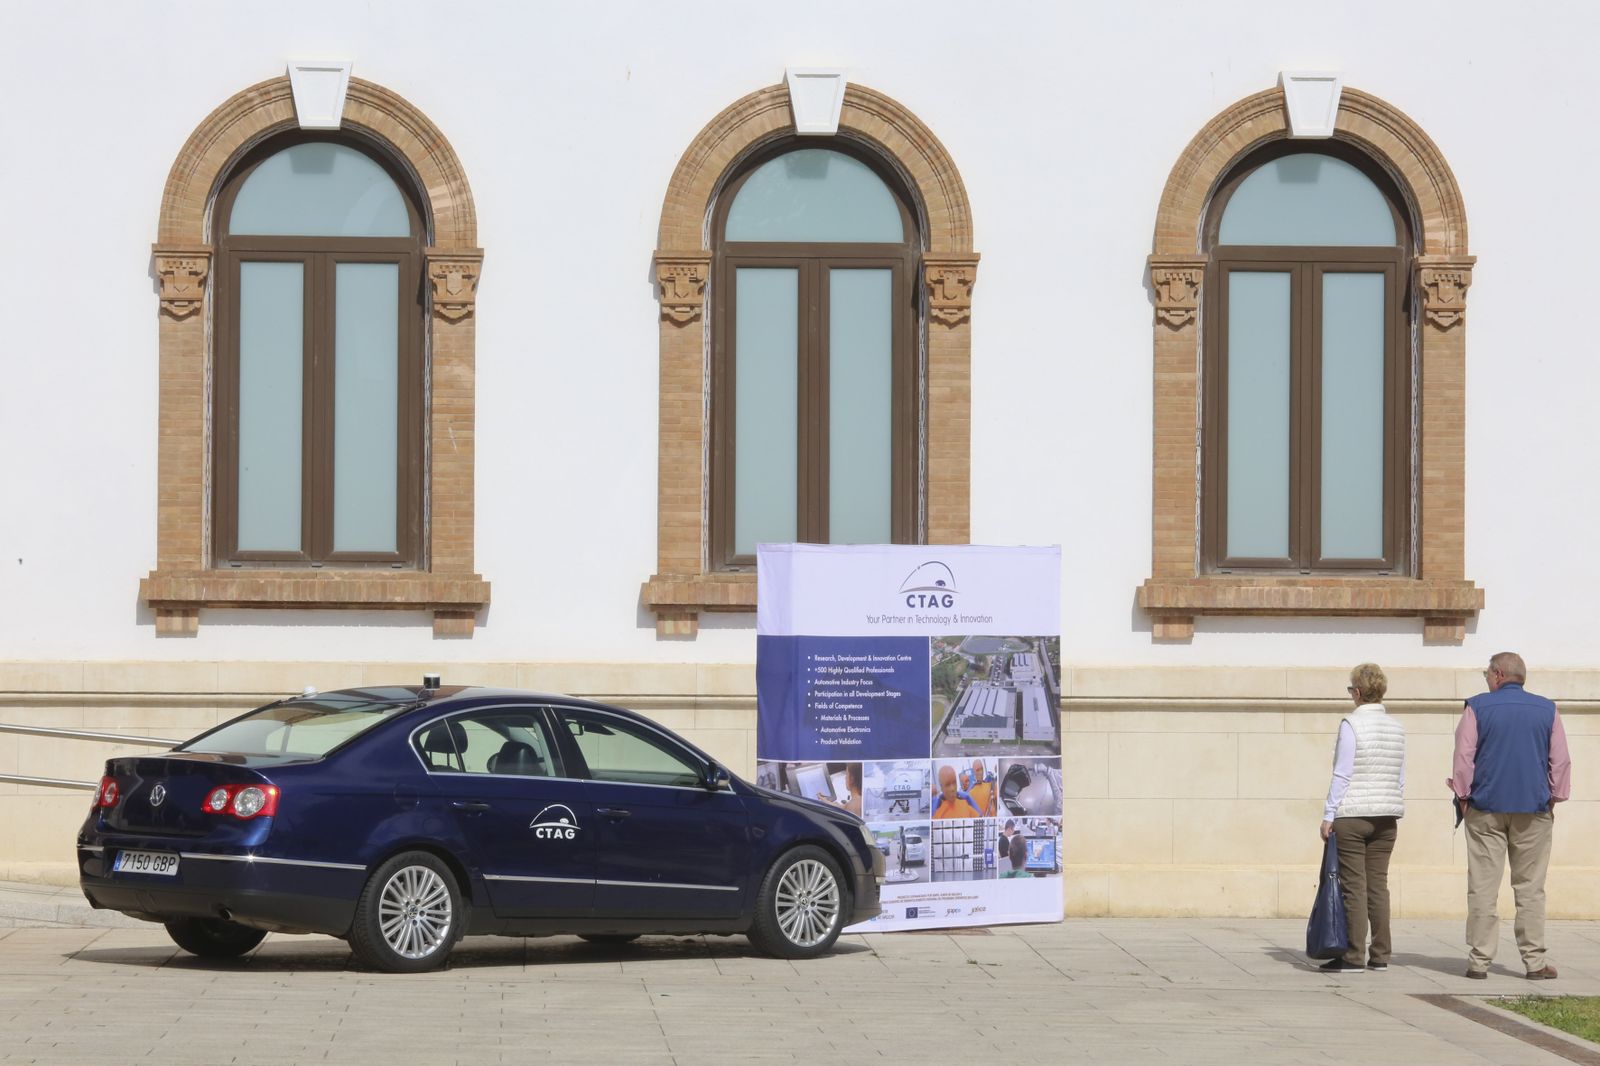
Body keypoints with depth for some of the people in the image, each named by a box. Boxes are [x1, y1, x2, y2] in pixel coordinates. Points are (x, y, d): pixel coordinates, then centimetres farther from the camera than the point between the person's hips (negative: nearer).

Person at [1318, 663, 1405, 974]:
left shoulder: (1351, 724, -10)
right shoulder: (1396, 726, 8)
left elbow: (1342, 774, -12)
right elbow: (1400, 776, 12)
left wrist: (1328, 815, -7)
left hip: (1351, 816, -6)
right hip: (1386, 815, 6)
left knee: (1354, 887, -4)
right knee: (1378, 885, 9)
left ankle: (1354, 957, -3)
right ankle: (1380, 955, 9)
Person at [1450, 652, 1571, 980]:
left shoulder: (1477, 707, 0)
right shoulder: (1547, 710, 6)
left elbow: (1463, 756, -2)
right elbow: (1561, 760, 6)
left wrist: (1463, 797, 5)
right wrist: (1553, 799, 12)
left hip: (1485, 810, -1)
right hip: (1534, 811, 1)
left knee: (1482, 888, 0)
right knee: (1530, 888, 3)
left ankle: (1479, 961, -2)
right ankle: (1534, 961, 0)